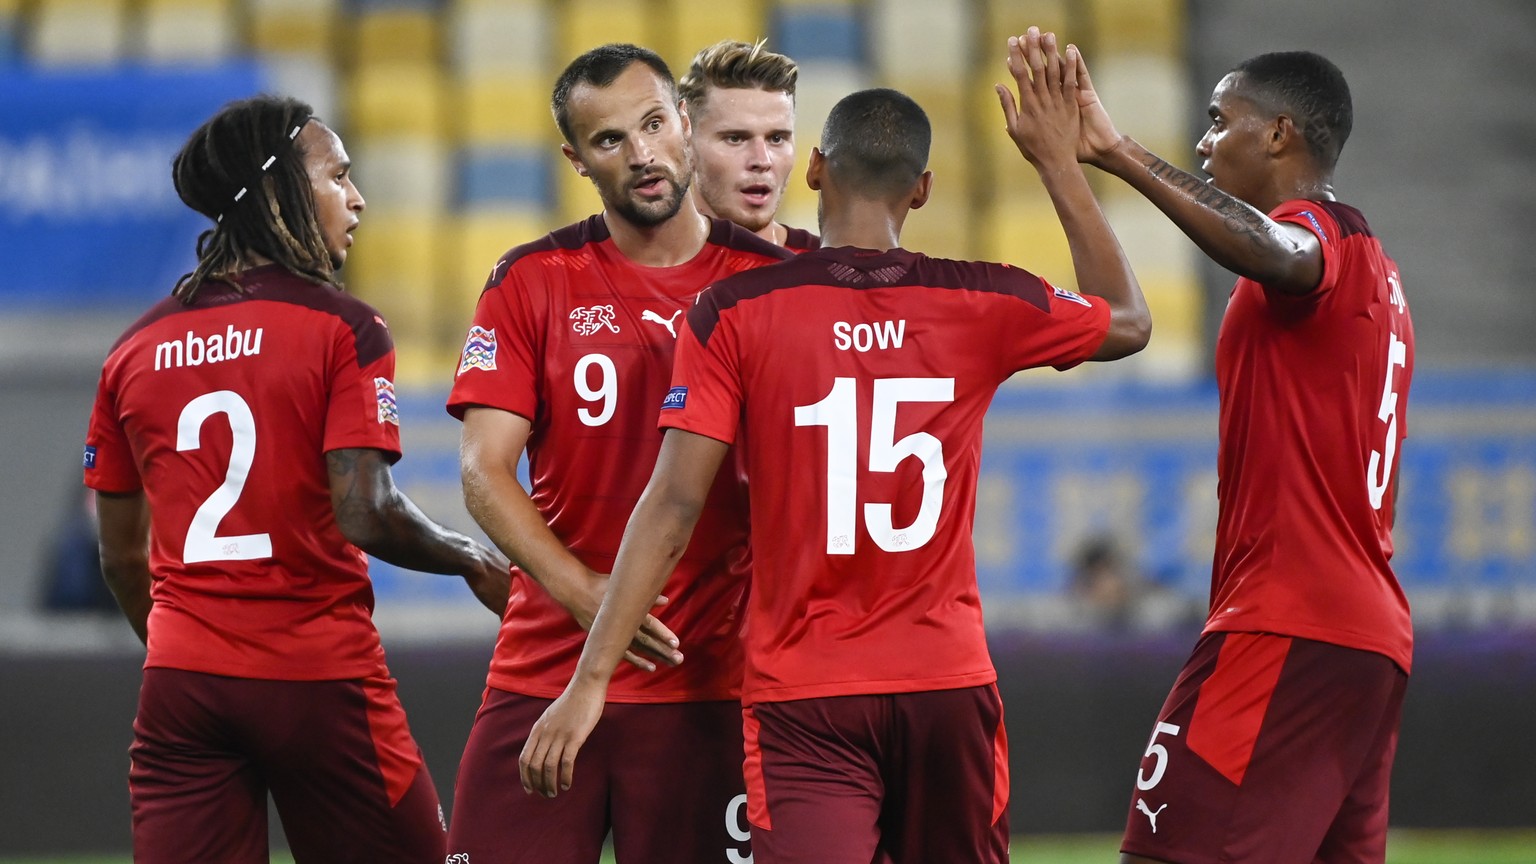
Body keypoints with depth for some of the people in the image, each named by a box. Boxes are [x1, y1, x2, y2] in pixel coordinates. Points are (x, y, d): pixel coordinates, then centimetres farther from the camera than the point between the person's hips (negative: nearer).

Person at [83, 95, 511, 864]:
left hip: (180, 683, 4)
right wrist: (474, 562, 0)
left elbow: (121, 556, 14)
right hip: (321, 677, -4)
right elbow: (365, 514, -16)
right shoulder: (341, 330, -7)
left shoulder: (136, 347, 9)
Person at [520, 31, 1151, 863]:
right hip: (949, 683, 2)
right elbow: (1128, 321, 23)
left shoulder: (733, 314, -4)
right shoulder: (985, 306, 2)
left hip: (804, 699, -2)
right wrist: (1058, 161, 26)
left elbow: (674, 506, -9)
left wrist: (590, 680, -8)